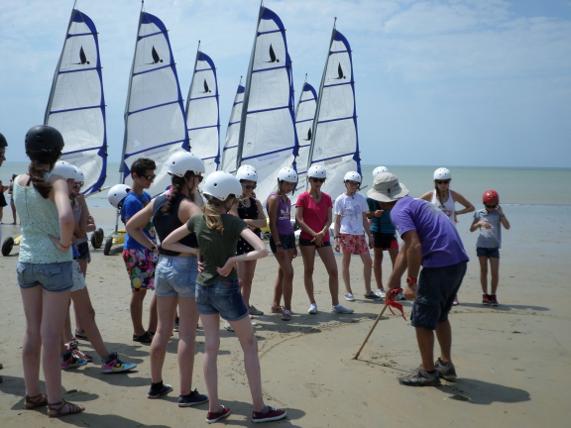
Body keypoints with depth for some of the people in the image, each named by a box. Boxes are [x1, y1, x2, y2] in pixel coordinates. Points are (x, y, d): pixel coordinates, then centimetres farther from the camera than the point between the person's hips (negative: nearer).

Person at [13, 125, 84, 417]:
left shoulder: (18, 182, 4)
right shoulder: (56, 182, -15)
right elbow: (65, 217, -33)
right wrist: (66, 242, -17)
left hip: (26, 261, 6)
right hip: (54, 262, -6)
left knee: (32, 332, 15)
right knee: (51, 335, 1)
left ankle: (32, 395, 27)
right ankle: (55, 403, 12)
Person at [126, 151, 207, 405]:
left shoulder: (157, 202, 5)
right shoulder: (188, 206, -16)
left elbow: (131, 226, 14)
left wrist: (152, 246, 11)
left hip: (163, 266, 7)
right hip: (187, 267, -7)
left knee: (163, 330, 17)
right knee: (187, 334, 1)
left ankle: (156, 385, 27)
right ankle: (186, 393, 8)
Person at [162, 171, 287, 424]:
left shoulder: (197, 220, -1)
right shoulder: (234, 222, -15)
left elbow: (167, 243, 9)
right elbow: (262, 250, -28)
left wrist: (195, 251, 3)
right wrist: (234, 259, -17)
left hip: (203, 288, 5)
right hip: (226, 289, -5)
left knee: (210, 347, 11)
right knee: (249, 345, 8)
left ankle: (214, 409, 17)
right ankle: (259, 408, 12)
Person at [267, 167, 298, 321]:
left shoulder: (286, 199, 14)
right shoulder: (274, 198, -10)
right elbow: (272, 223, -14)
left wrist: (293, 245, 19)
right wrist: (278, 245, -19)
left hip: (289, 237, 8)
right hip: (279, 238, -8)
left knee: (283, 272, 12)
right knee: (288, 272, -12)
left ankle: (276, 305, 21)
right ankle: (287, 308, -9)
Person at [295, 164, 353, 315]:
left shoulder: (327, 198, 9)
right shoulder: (303, 197, -3)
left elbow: (329, 219, 4)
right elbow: (299, 219, -9)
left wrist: (322, 232, -14)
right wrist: (314, 234, -15)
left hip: (324, 239, 4)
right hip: (307, 239, -4)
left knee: (333, 271, -1)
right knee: (308, 271, 3)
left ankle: (335, 304, 6)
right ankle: (312, 303, 13)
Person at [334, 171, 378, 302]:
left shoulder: (361, 198, 9)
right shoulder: (340, 199, -2)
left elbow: (364, 219, 13)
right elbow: (337, 221, -2)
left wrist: (369, 236, 10)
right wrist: (336, 238, -9)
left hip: (360, 234, 4)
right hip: (346, 234, -4)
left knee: (368, 261, 0)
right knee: (346, 263, 2)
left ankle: (368, 291, 9)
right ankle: (348, 292, 11)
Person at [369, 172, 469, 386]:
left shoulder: (398, 211, -7)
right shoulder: (414, 203, 24)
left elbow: (414, 246, -21)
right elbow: (405, 250, 27)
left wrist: (412, 282, -13)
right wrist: (393, 283, 30)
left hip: (439, 264, -10)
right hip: (459, 262, 10)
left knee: (422, 320, 5)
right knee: (440, 316, 24)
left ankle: (428, 372, 15)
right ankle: (446, 365, 34)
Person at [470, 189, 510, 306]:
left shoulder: (498, 214, 2)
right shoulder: (479, 213, 4)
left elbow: (507, 227, -9)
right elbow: (471, 229, 3)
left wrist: (501, 213, -16)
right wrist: (479, 223, -15)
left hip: (494, 246, 0)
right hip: (481, 245, 1)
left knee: (495, 272, -2)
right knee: (483, 271, 6)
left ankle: (493, 295, 10)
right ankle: (485, 294, 13)